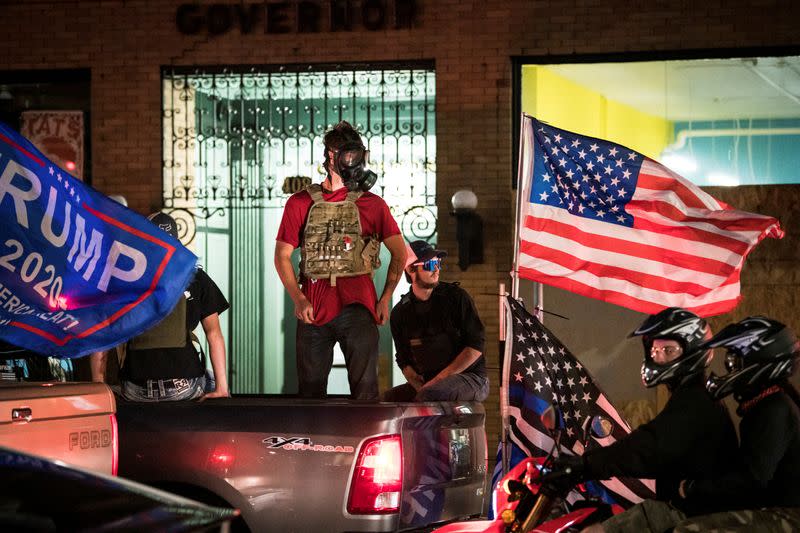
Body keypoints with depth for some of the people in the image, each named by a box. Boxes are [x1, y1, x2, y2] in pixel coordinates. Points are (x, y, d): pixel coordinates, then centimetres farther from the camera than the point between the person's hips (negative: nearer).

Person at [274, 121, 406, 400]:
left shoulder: (372, 204, 11)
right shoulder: (300, 203, 11)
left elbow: (400, 253, 12)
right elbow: (282, 256, 8)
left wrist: (385, 298, 3)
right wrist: (299, 300, -3)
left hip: (356, 305, -1)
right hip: (313, 308, 1)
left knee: (365, 389, -9)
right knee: (310, 391, 6)